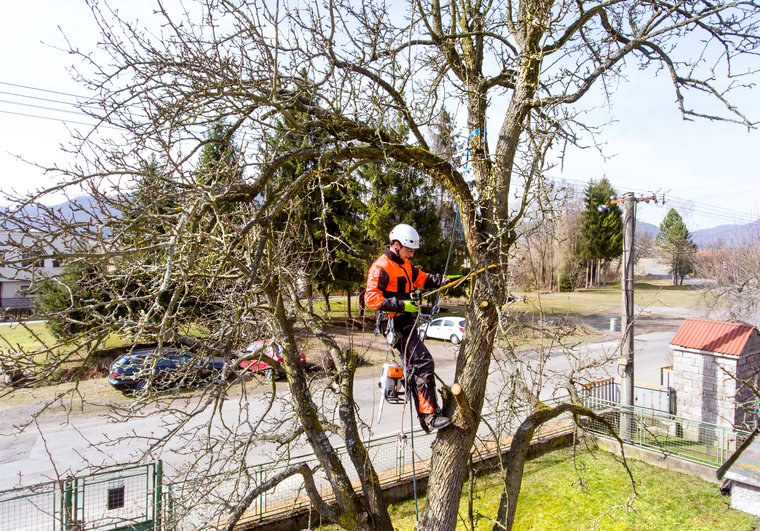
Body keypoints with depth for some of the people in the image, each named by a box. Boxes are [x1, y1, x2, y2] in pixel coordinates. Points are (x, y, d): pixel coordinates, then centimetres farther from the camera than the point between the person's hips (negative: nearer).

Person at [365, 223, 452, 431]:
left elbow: (421, 279, 22)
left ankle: (423, 417, 30)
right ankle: (430, 415, -12)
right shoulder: (381, 267, -14)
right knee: (424, 363, -17)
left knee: (414, 369, 17)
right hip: (395, 325, -10)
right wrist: (401, 305, -29)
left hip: (406, 323, 10)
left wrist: (441, 279, 3)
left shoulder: (405, 264, 16)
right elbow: (371, 297, -22)